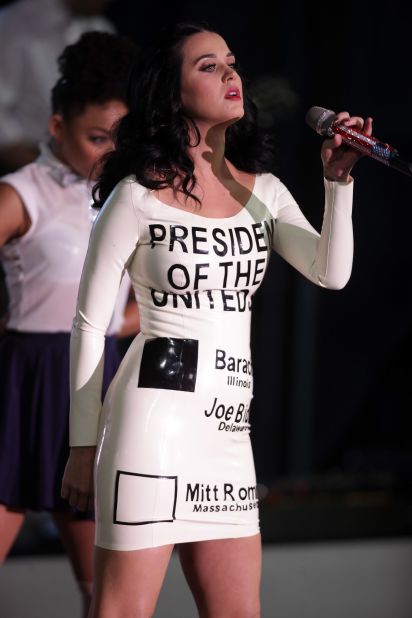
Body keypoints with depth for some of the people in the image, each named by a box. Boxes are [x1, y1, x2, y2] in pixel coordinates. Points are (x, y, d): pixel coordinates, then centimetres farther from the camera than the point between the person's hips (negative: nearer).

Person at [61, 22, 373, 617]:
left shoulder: (262, 190, 13)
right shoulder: (138, 195, -3)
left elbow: (331, 273, 1)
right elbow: (89, 323, 0)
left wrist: (339, 180, -12)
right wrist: (83, 444, -2)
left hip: (228, 431, 7)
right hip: (157, 410, -6)